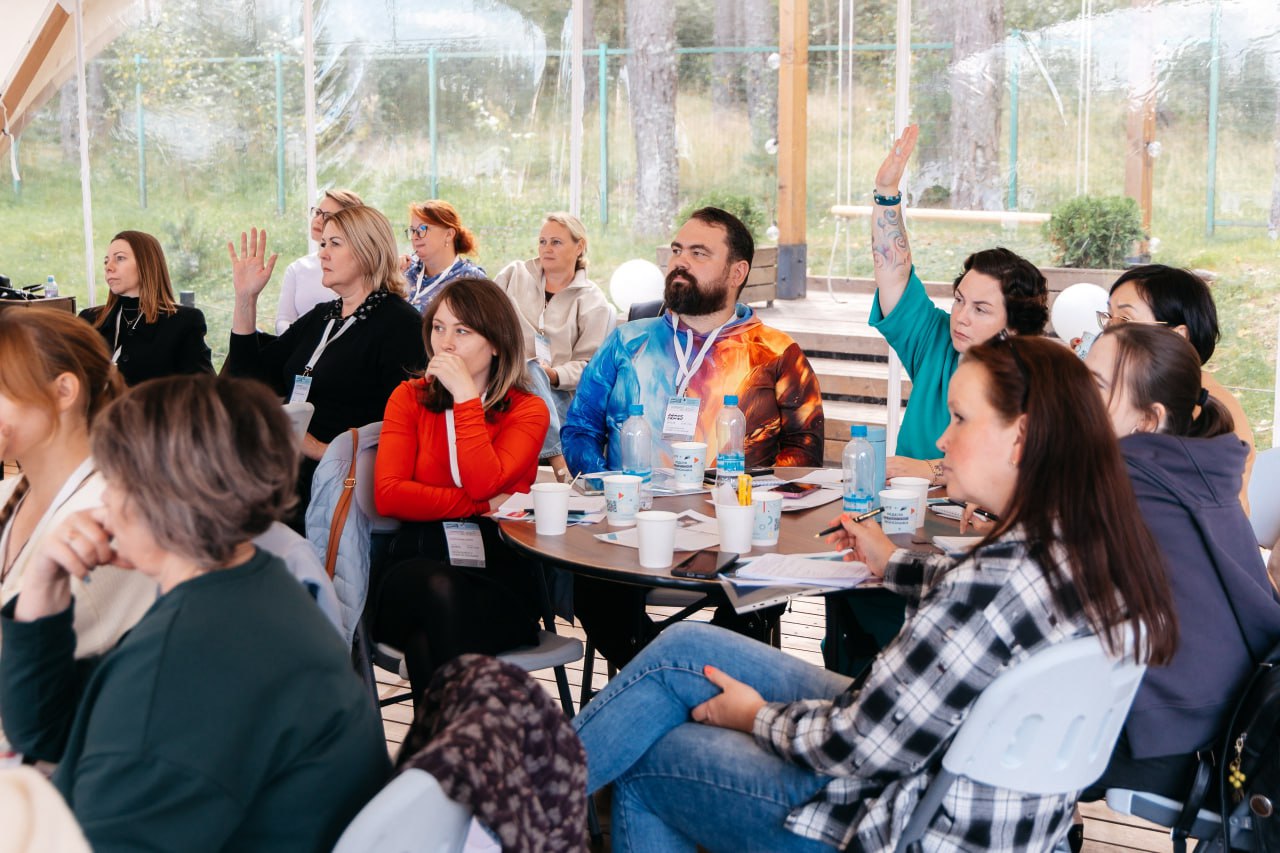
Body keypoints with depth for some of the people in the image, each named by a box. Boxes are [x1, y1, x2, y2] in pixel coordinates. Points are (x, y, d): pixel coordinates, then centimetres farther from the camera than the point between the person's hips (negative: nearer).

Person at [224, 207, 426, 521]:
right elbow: (250, 380, 20)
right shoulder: (320, 317, 22)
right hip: (289, 468, 8)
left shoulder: (400, 325, -5)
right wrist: (245, 298, 13)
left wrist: (325, 451, -21)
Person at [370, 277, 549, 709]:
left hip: (499, 567, -1)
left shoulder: (527, 410, 9)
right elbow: (388, 494, -3)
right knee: (437, 589, -37)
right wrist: (483, 506, -8)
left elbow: (484, 483, -12)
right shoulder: (410, 398, 14)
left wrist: (466, 397, -9)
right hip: (417, 563, 1)